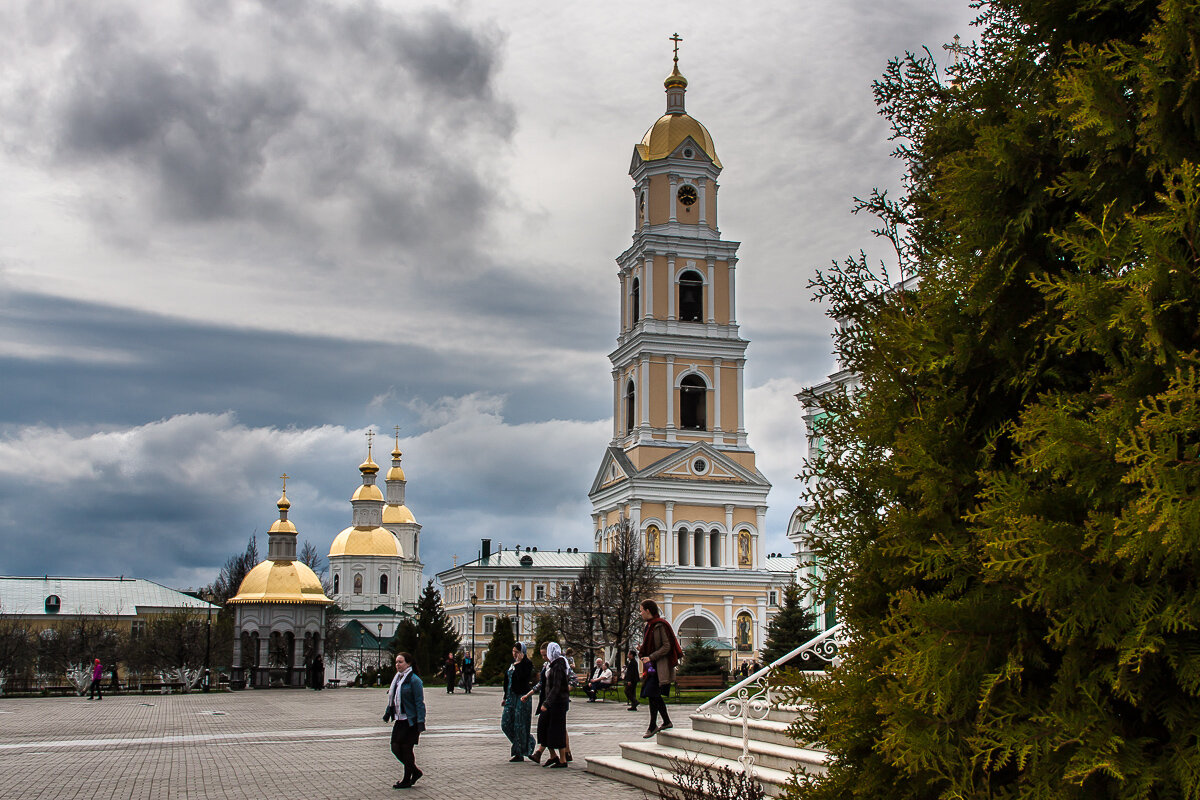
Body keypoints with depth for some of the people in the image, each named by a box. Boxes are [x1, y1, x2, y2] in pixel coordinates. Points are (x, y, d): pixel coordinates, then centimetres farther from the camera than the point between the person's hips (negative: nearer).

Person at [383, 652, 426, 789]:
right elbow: (391, 699, 22)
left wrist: (420, 721, -19)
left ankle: (407, 780, 13)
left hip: (411, 721, -8)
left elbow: (420, 703, -15)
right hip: (400, 720, 8)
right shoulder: (397, 679, 12)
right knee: (395, 748, 6)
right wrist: (387, 713, 18)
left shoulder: (414, 680, -13)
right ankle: (415, 772, 23)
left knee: (406, 748, -2)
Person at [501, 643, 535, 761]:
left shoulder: (527, 663, -9)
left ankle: (519, 753, 5)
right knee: (506, 723, 4)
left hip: (522, 698, -8)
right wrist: (505, 697, 18)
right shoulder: (512, 663, 14)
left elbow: (521, 676, -26)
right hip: (511, 697, 8)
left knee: (520, 725, -4)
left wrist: (518, 663, -18)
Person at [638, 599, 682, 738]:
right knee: (655, 695, 11)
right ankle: (667, 722, 21)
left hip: (660, 665, -10)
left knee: (652, 694, -13)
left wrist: (650, 657, -21)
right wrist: (642, 650, 7)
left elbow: (666, 647, -17)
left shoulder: (660, 625, -14)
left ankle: (653, 727, -8)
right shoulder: (649, 625, 14)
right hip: (652, 665, 10)